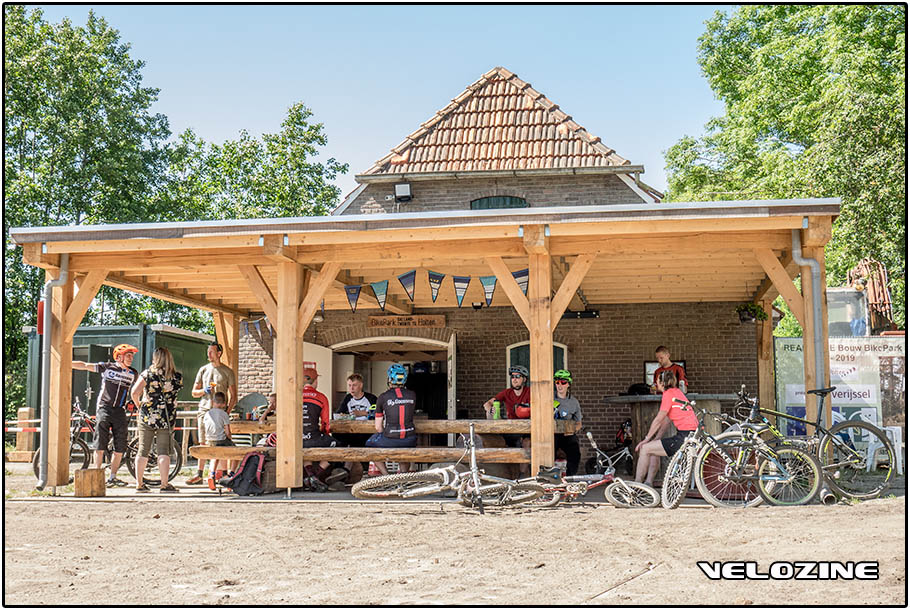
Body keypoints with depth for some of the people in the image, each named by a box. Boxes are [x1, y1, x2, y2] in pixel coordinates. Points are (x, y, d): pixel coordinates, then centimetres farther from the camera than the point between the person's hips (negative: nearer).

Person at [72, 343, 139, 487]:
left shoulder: (133, 373, 9)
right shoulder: (107, 367, 0)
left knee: (120, 447, 1)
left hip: (120, 411, 3)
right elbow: (84, 365, 3)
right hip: (104, 409, -3)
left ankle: (112, 477, 12)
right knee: (100, 445, -5)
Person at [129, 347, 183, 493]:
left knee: (143, 451, 9)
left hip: (147, 416, 0)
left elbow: (134, 392, -9)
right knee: (163, 452, 2)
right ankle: (164, 484, 0)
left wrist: (139, 404, 7)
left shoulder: (147, 373, -3)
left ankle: (139, 484, 13)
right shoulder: (177, 377, 1)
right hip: (167, 418, 0)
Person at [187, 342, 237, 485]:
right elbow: (194, 392, 16)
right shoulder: (203, 370, 13)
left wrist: (227, 412, -9)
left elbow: (233, 396, 3)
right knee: (203, 444, 5)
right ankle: (199, 475, 8)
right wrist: (204, 390, -6)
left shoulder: (227, 371, 4)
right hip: (204, 409, 3)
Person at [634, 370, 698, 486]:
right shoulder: (676, 391, 16)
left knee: (645, 449, -4)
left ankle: (636, 484, 4)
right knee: (653, 449, 22)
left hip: (685, 437, -10)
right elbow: (665, 419, 18)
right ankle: (649, 483, 24)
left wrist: (646, 439, 0)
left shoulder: (668, 394, -11)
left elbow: (658, 420, -9)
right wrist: (656, 438, 18)